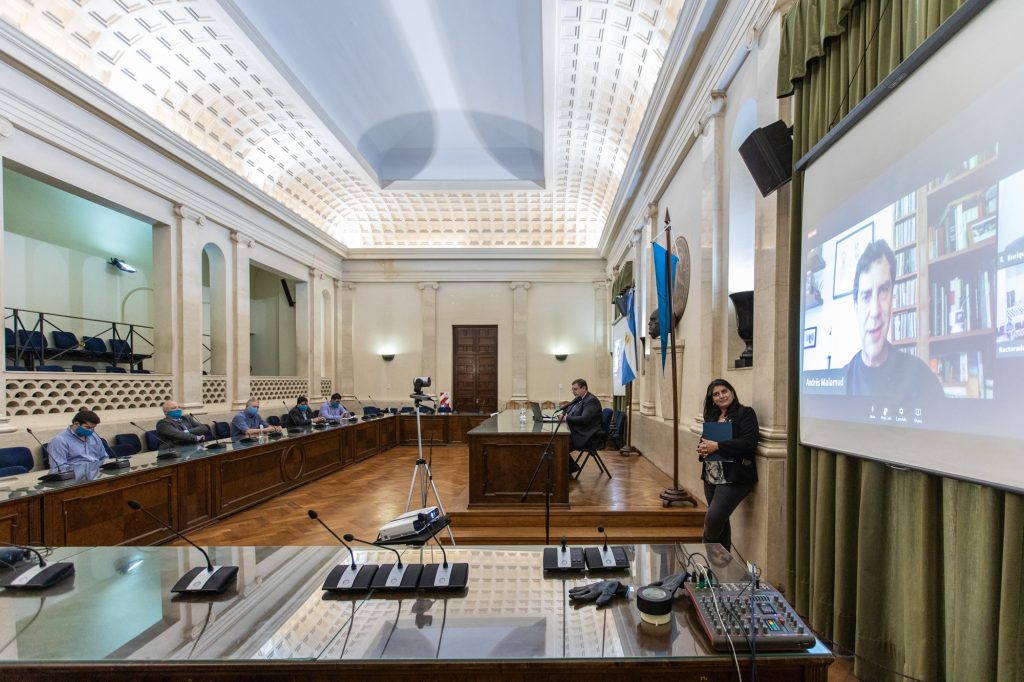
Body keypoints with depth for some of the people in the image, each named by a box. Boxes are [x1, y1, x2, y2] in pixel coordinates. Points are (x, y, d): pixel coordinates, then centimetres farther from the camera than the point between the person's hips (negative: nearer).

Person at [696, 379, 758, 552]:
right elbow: (706, 440, 19)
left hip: (733, 477, -6)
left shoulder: (745, 413, -6)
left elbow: (748, 442, -18)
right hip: (711, 477, 7)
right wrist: (702, 447, -5)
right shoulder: (711, 416, 14)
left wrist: (717, 446, -19)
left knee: (713, 518, -10)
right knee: (720, 520, 14)